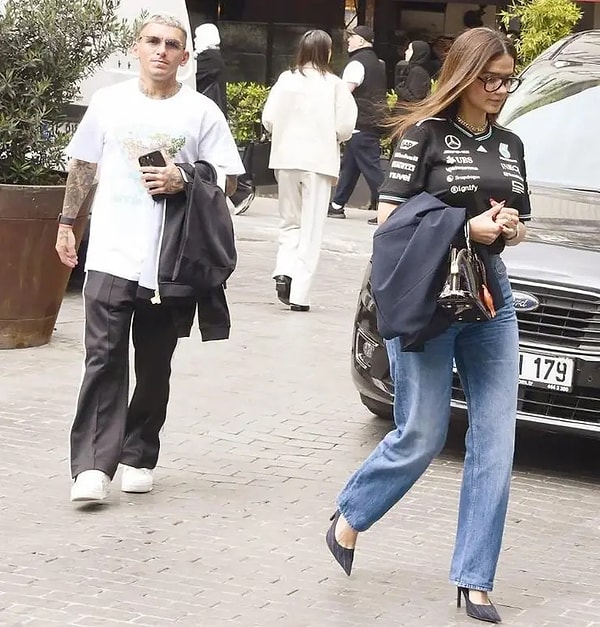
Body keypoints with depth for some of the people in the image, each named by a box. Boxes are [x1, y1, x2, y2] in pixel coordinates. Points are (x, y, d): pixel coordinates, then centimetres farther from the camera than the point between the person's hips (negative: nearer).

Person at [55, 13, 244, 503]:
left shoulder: (202, 112, 2)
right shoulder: (110, 103, 7)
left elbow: (225, 179, 3)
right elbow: (83, 165, 16)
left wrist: (183, 181, -14)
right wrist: (67, 223, 15)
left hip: (170, 260, 0)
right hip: (112, 256, 0)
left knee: (155, 367, 8)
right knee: (104, 360, -9)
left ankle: (138, 457, 20)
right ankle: (92, 466, -13)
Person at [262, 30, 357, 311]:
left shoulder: (286, 80, -2)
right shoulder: (333, 85, -7)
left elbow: (268, 119, -3)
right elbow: (345, 127, -9)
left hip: (287, 159, 2)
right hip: (319, 161, -2)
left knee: (290, 221, 19)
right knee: (311, 227, 5)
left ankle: (284, 271, -3)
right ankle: (299, 293, 2)